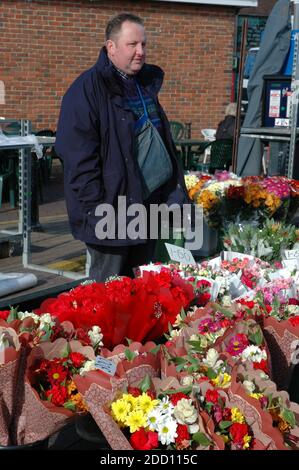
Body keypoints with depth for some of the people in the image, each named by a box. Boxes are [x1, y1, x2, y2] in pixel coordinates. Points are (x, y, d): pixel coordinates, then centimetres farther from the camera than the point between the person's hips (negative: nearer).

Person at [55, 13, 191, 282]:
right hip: (112, 211, -7)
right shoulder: (88, 90, -12)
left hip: (150, 207, 8)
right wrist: (98, 210, -20)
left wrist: (176, 193, 16)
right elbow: (78, 157, -17)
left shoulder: (147, 83, 13)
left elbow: (164, 142, 22)